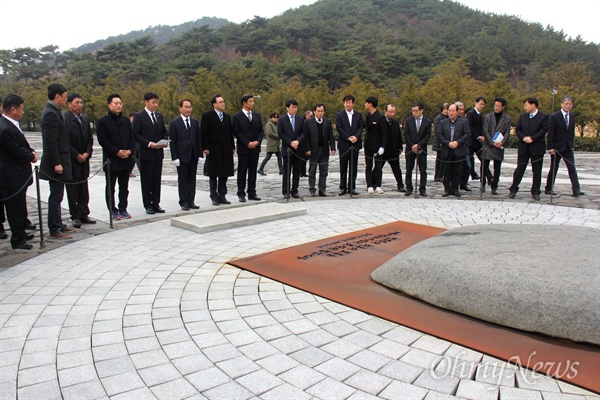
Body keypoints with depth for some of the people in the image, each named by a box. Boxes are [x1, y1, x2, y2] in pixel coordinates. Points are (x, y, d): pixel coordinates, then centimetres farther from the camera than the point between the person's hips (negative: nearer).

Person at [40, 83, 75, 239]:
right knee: (56, 196, -3)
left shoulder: (54, 111, 14)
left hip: (59, 160, 10)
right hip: (56, 162, -10)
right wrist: (56, 163, -21)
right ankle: (54, 229, 5)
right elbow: (50, 141, -21)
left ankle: (58, 224, 25)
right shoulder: (51, 113, -16)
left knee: (57, 195, 15)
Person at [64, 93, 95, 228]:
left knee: (83, 189, 10)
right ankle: (75, 216, 9)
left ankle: (84, 214, 17)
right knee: (72, 190, 3)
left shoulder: (85, 119, 12)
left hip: (83, 159, 6)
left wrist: (87, 153, -1)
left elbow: (90, 139, 13)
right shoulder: (64, 119, -9)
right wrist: (77, 155, -12)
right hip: (71, 160, -6)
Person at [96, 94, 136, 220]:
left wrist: (130, 150, -5)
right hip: (111, 160, -5)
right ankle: (113, 211, 12)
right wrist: (117, 152, -16)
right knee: (110, 187, 4)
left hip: (126, 159, 5)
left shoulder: (126, 120, 12)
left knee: (124, 187, 11)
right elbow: (102, 140, -10)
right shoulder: (102, 121, -4)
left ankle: (123, 209, 20)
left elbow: (132, 137, 12)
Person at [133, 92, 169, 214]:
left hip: (159, 153, 5)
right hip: (146, 153, -5)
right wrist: (149, 143, -18)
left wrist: (165, 141, -1)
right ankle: (148, 205, 9)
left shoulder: (159, 116, 14)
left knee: (157, 180, 9)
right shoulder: (139, 116, -4)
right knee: (146, 180, 2)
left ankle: (156, 203, 17)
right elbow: (136, 134, -9)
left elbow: (164, 132, 19)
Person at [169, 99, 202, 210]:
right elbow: (172, 142, -5)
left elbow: (198, 139, 11)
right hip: (182, 156, -4)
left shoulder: (195, 122, 9)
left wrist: (200, 154, 4)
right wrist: (175, 157, -11)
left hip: (193, 155, 4)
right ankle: (183, 202, 9)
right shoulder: (174, 123, -3)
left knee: (192, 179, 8)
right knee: (183, 180, 2)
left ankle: (191, 201, 15)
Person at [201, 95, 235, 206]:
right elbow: (204, 133, -7)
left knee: (224, 174, 7)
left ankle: (222, 196, 15)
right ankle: (214, 197, 9)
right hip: (213, 150, -5)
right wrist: (205, 148, -13)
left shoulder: (227, 116, 14)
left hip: (226, 150, 5)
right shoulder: (207, 116, -3)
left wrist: (232, 147, 11)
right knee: (213, 175, 2)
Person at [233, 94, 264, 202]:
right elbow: (236, 132, -8)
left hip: (255, 148, 4)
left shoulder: (257, 115, 12)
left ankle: (252, 193, 14)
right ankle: (241, 193, 7)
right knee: (242, 172, 1)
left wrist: (258, 141, -7)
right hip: (243, 149, -4)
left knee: (253, 171, 8)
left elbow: (261, 130, 11)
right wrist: (247, 143, -14)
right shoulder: (237, 116, -2)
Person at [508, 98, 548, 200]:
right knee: (519, 169, 4)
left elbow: (544, 129, -10)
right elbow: (517, 129, 6)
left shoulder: (544, 117, -1)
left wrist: (532, 138, -18)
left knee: (537, 171, 3)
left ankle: (535, 192, 11)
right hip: (523, 147, 3)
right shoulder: (522, 117, 11)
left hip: (537, 148, -3)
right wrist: (524, 138, -11)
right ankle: (513, 190, 10)